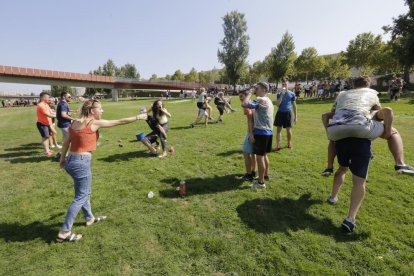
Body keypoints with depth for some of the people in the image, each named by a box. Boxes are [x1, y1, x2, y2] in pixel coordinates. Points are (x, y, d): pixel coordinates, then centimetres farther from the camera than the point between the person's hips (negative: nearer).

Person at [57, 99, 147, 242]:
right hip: (81, 162, -9)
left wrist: (62, 159, 23)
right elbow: (119, 122, -8)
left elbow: (66, 142, 13)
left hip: (71, 160, 9)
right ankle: (64, 232, 11)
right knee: (81, 197, 4)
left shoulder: (74, 123, 8)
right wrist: (138, 117, 0)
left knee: (84, 192, 23)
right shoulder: (94, 123, -12)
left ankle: (89, 218, 41)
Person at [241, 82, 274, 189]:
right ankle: (266, 175, 35)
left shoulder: (260, 100, -16)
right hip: (268, 132, 10)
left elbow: (244, 104, -27)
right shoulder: (268, 100, 16)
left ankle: (261, 182, 5)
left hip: (261, 132, -10)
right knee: (264, 155, 21)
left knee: (259, 157, -3)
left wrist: (250, 93, -14)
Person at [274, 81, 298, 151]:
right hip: (280, 113, 1)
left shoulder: (292, 94, 2)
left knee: (288, 130, 7)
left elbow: (294, 106, 6)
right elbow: (277, 104, -10)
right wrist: (282, 94, -16)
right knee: (278, 129, 1)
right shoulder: (279, 94, 3)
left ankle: (289, 142, 31)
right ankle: (278, 145, 5)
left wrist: (295, 116, 4)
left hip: (288, 113, -1)